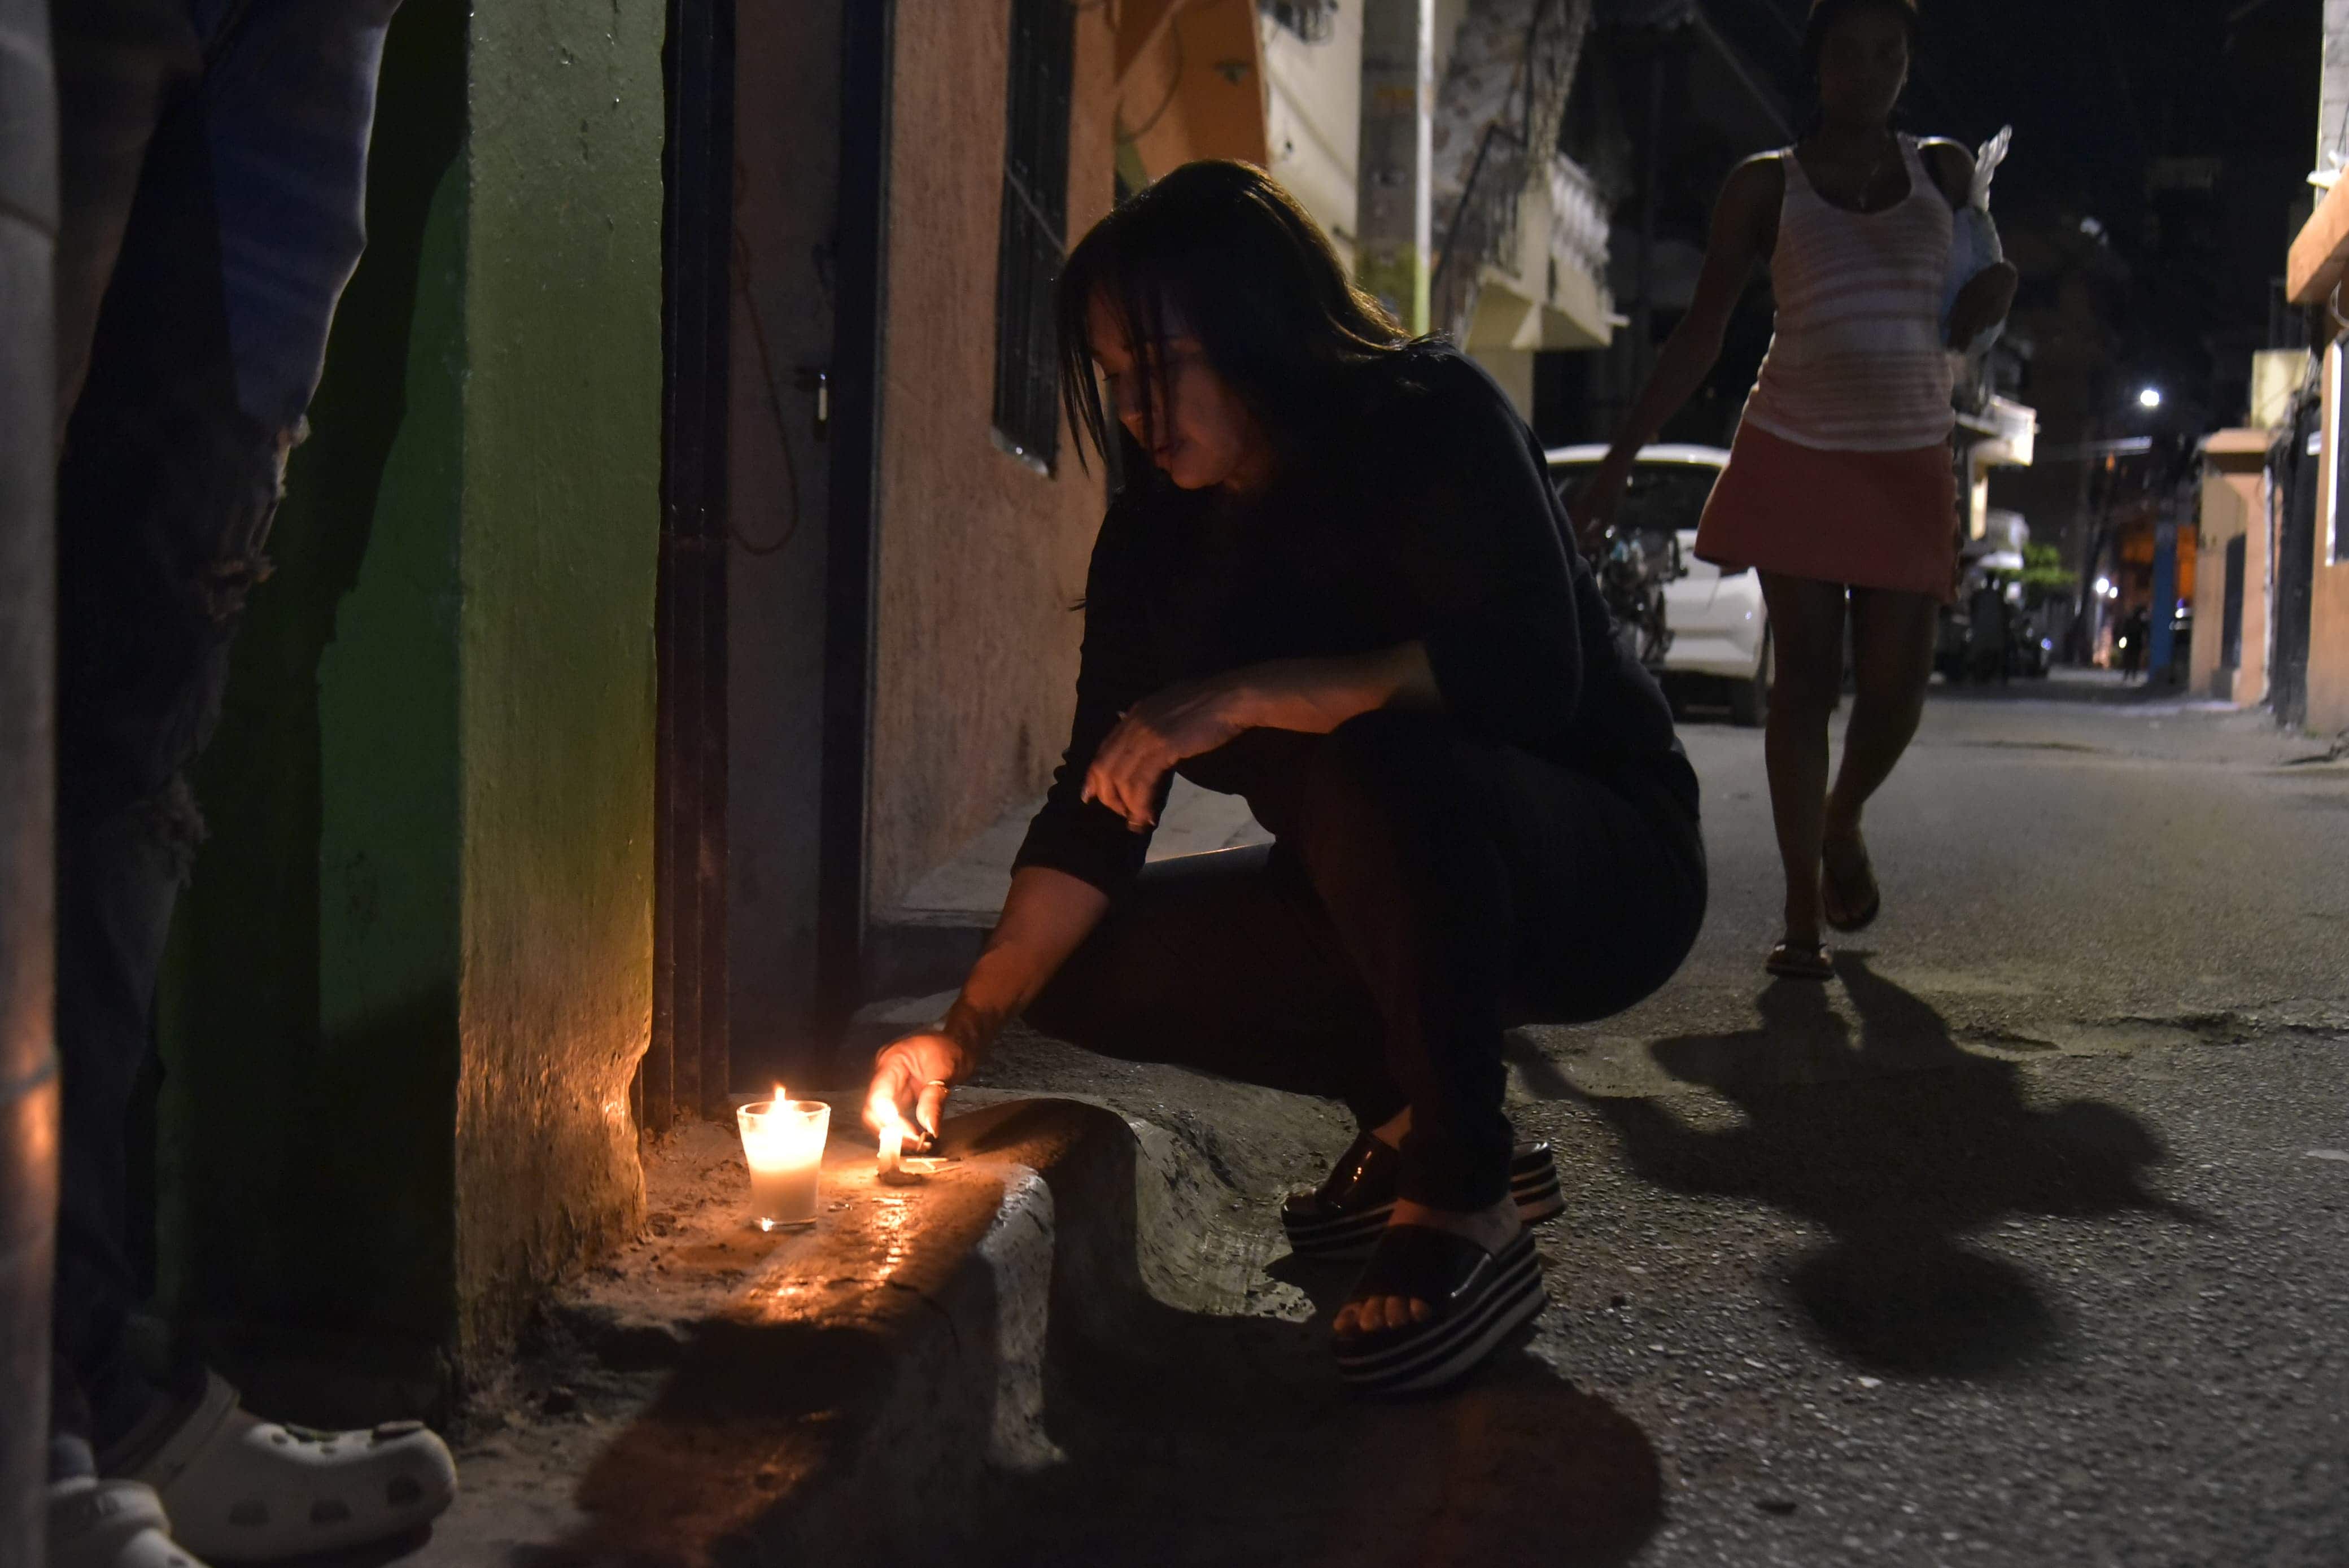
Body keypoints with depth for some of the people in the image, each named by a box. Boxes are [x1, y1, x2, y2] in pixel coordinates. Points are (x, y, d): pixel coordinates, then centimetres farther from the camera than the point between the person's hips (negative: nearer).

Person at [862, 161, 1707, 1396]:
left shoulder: (1434, 424, -18)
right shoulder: (1160, 529, -1)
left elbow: (1528, 673, -33)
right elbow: (1097, 800, -5)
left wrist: (1246, 697, -34)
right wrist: (967, 1027, -14)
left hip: (1602, 874, -7)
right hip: (1408, 900, 7)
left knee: (1373, 764, -37)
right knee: (1084, 969, -7)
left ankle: (1461, 1206, -24)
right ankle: (1418, 1123, 6)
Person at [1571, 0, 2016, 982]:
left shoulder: (1943, 172, 12)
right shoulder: (1768, 185, 5)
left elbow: (1992, 286, 23)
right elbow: (1701, 334, 4)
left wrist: (1968, 313, -4)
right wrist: (1621, 458, -4)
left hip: (1910, 460, 2)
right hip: (1795, 454, -2)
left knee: (1896, 683, -4)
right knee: (1805, 676, -5)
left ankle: (1842, 823, 29)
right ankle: (1803, 912, 2)